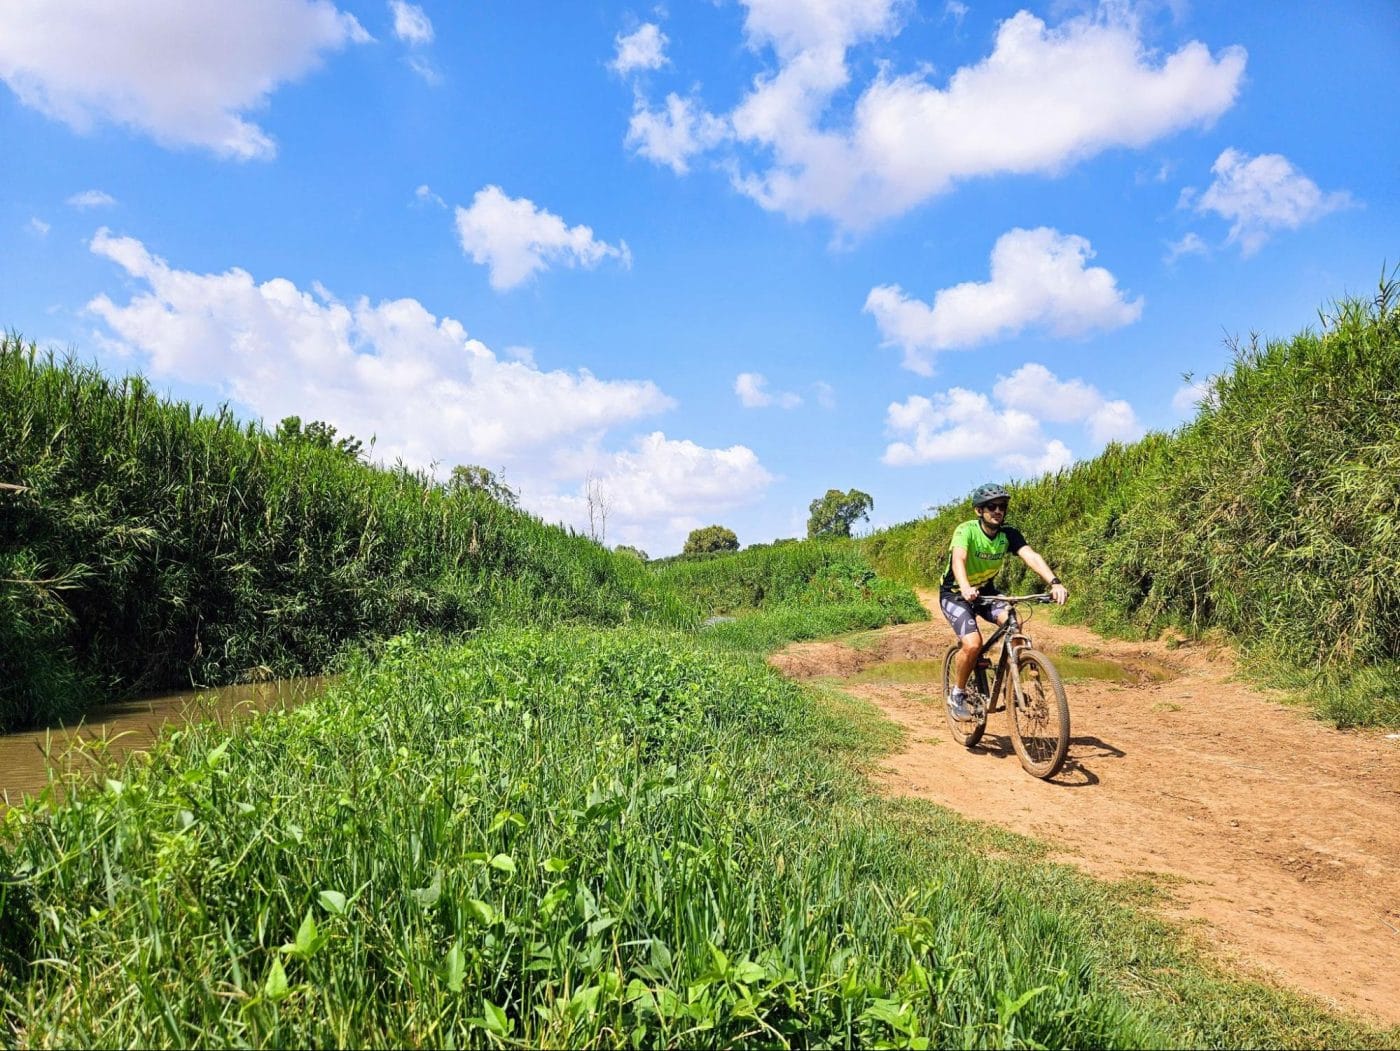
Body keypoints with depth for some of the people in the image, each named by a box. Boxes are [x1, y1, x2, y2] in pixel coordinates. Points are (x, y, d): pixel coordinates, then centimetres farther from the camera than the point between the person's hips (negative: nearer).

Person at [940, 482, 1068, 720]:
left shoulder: (1009, 534, -12)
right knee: (972, 644, -25)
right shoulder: (966, 531, -25)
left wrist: (1055, 582, -45)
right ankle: (957, 695, -1)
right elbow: (958, 559, -42)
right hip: (955, 594, -4)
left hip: (986, 590, 4)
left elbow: (1031, 556, -27)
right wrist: (965, 588, -63)